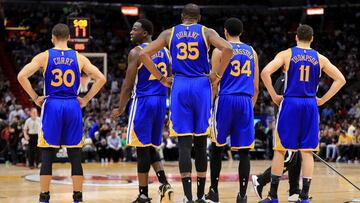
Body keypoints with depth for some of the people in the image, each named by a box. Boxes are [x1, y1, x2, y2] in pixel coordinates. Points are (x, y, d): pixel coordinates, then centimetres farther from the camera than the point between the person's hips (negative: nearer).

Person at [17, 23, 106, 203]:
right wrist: (86, 99, 7)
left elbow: (22, 76, -9)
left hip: (52, 106, -1)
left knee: (47, 155, 4)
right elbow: (101, 78, 2)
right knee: (75, 156, 6)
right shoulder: (79, 58, 6)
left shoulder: (44, 56, 0)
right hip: (73, 107, 1)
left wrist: (35, 98, -2)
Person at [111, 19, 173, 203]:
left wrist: (120, 109, -2)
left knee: (143, 149, -2)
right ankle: (164, 184, -2)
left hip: (142, 101, -7)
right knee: (151, 147, 16)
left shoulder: (136, 52, -9)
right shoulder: (164, 51, 12)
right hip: (161, 101, 7)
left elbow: (128, 84, -11)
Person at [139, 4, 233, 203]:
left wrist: (161, 78, 8)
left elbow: (144, 54, 4)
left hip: (179, 86, 0)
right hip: (201, 85, 0)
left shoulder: (169, 34, 9)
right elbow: (227, 49, -13)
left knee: (184, 143, -1)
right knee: (200, 142, 9)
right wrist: (217, 74, -3)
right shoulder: (206, 32, 5)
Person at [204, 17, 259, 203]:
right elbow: (256, 87, 14)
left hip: (225, 100, -3)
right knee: (244, 151, 2)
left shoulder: (219, 50, 2)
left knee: (217, 147, 10)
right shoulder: (252, 52, 14)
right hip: (246, 102, 3)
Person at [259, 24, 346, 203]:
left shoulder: (286, 54, 1)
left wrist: (274, 96, -2)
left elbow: (265, 72, -12)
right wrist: (323, 99, 9)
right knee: (307, 151, 4)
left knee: (280, 149, 5)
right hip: (310, 105, 2)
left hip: (290, 103, -2)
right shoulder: (320, 58, 8)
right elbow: (340, 79, 7)